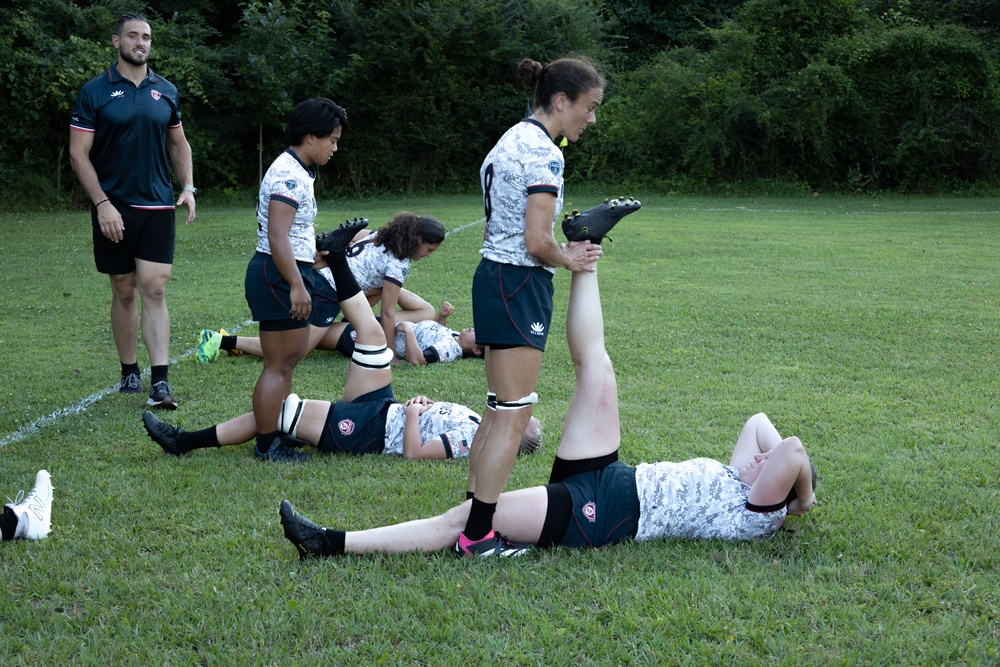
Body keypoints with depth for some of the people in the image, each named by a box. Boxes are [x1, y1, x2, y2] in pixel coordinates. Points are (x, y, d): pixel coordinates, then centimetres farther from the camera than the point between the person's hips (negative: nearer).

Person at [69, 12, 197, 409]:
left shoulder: (165, 91, 8)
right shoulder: (95, 92, -3)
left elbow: (178, 144, 19)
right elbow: (78, 154, -5)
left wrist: (188, 188, 5)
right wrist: (102, 204, -13)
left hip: (158, 207, 2)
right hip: (114, 209, -2)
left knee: (155, 291, -6)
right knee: (124, 292, 6)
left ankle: (160, 383, -10)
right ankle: (129, 372, 21)